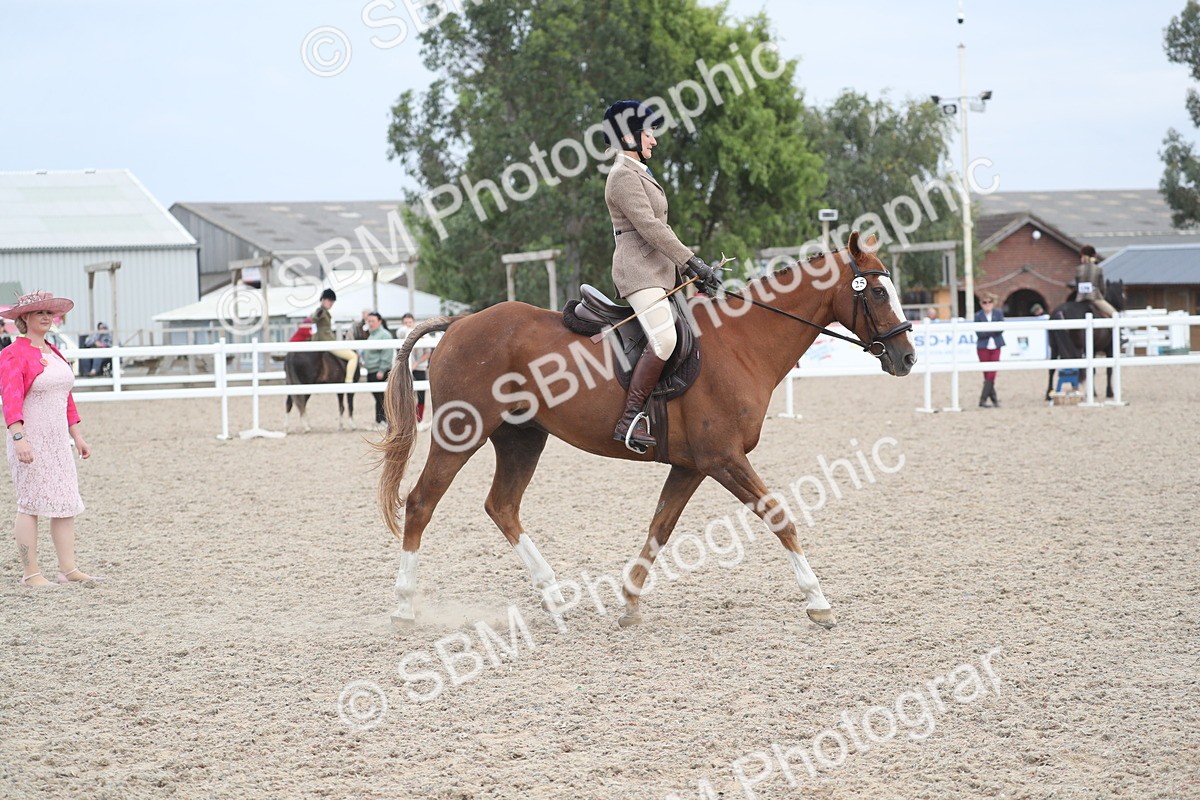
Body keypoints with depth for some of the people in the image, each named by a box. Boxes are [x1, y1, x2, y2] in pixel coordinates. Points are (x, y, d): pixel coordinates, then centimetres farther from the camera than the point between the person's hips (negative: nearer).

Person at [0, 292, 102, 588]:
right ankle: (31, 574, 2)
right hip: (30, 440, -8)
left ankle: (68, 569, 12)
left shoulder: (54, 353, 14)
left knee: (68, 503, 6)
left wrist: (77, 436, 19)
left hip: (58, 439, 8)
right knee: (30, 504, -3)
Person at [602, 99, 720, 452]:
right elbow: (648, 226, -19)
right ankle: (629, 420, -28)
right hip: (639, 271, -11)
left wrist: (691, 268, 17)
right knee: (664, 339, -27)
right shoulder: (624, 176, -10)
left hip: (657, 271, 11)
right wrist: (692, 263, -20)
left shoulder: (639, 174, 22)